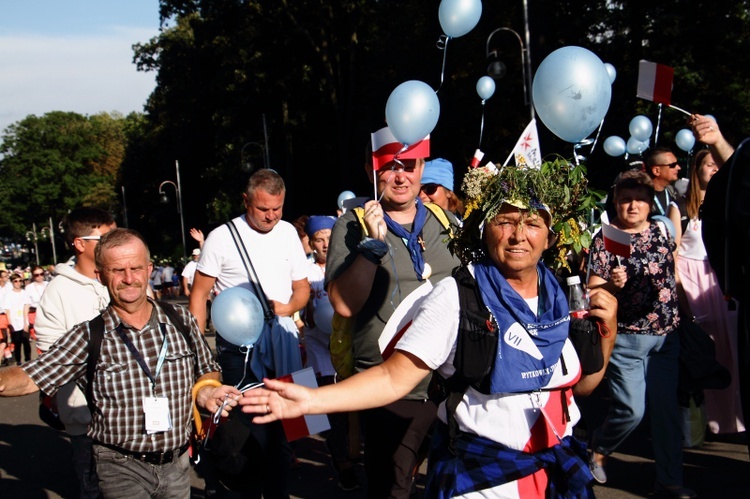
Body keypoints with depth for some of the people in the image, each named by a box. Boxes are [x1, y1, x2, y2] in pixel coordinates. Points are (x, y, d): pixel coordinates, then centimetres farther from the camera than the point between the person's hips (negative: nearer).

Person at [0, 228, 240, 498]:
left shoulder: (181, 320, -1)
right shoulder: (89, 335, -7)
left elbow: (208, 371, 12)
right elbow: (30, 378, -13)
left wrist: (206, 390, -10)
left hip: (178, 464, 3)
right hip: (122, 469, -3)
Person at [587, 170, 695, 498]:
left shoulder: (661, 232, 7)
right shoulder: (605, 239, -6)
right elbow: (593, 289, -11)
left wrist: (679, 313, 15)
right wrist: (612, 284, -30)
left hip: (666, 335, 4)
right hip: (626, 338, -4)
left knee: (666, 408, 7)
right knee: (631, 410, -5)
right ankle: (597, 450, 23)